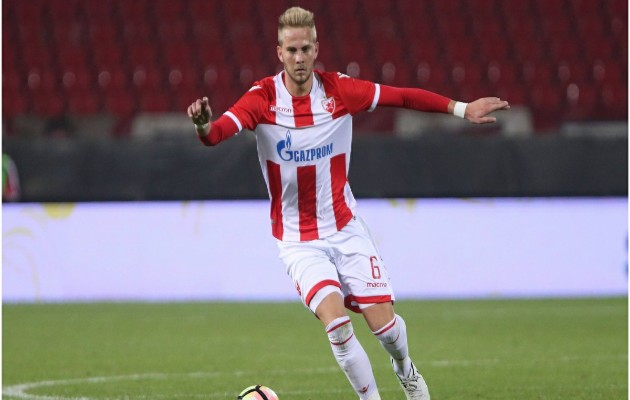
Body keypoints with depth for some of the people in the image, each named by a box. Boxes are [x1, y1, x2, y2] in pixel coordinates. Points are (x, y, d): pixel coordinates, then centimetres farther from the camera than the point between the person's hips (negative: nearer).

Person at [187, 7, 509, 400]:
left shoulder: (338, 90, -7)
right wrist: (204, 125, -52)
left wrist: (462, 108, -2)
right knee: (336, 321, -21)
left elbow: (402, 96, 0)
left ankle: (405, 368, 33)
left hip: (346, 228, 2)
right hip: (298, 241, -2)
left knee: (382, 321, -2)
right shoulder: (264, 97, -14)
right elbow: (218, 132, -29)